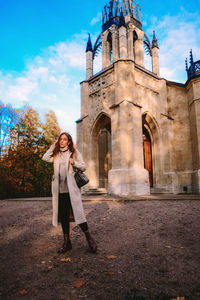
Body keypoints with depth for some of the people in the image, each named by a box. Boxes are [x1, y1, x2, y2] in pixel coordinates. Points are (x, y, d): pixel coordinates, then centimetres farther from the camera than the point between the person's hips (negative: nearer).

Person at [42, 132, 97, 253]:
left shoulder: (74, 152, 5)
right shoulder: (56, 154, 15)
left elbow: (84, 167, 5)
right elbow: (45, 158, -1)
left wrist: (74, 163, -14)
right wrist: (53, 146, 6)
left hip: (71, 189, -4)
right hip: (59, 189, 4)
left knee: (77, 213, -7)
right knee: (63, 216, 8)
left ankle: (89, 238, 10)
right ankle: (67, 242, 21)